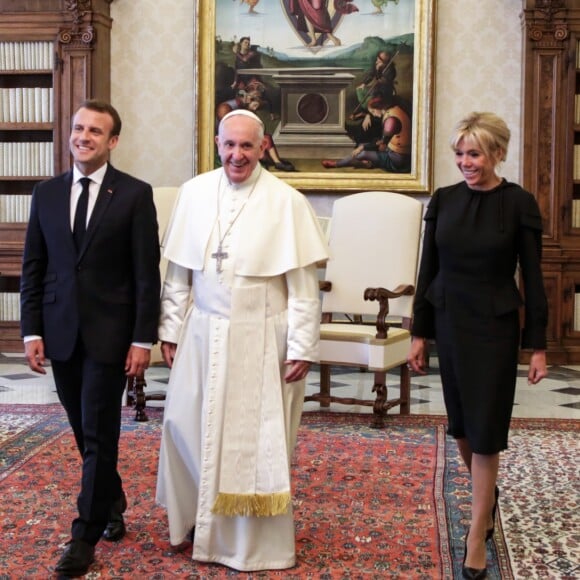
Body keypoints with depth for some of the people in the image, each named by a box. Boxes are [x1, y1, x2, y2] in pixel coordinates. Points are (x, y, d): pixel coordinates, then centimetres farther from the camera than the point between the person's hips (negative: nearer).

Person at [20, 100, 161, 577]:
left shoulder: (135, 194, -5)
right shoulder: (46, 193, 7)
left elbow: (147, 274, -7)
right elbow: (33, 268, 8)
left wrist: (143, 339, -10)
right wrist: (32, 331, 1)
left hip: (109, 333, -4)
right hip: (60, 333, 4)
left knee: (99, 434, -1)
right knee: (85, 432, 15)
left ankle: (85, 537, 10)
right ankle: (112, 504, 37)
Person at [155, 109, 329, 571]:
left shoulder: (287, 202, -9)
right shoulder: (194, 193, 1)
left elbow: (304, 284, -9)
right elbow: (178, 271, 7)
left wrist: (302, 346, -11)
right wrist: (171, 328, 6)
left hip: (260, 339, -4)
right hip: (203, 334, 4)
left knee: (256, 438, 6)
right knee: (188, 427, 11)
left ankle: (257, 541, 23)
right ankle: (196, 521, 33)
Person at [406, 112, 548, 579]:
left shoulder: (519, 203, -8)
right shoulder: (444, 200, 2)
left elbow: (533, 277, -5)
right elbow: (428, 271, 5)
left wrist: (538, 345, -6)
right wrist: (419, 334, 6)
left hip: (495, 328, -4)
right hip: (449, 322, 4)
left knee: (486, 430, 0)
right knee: (461, 426, 14)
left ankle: (477, 537, 11)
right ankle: (488, 494, 42)